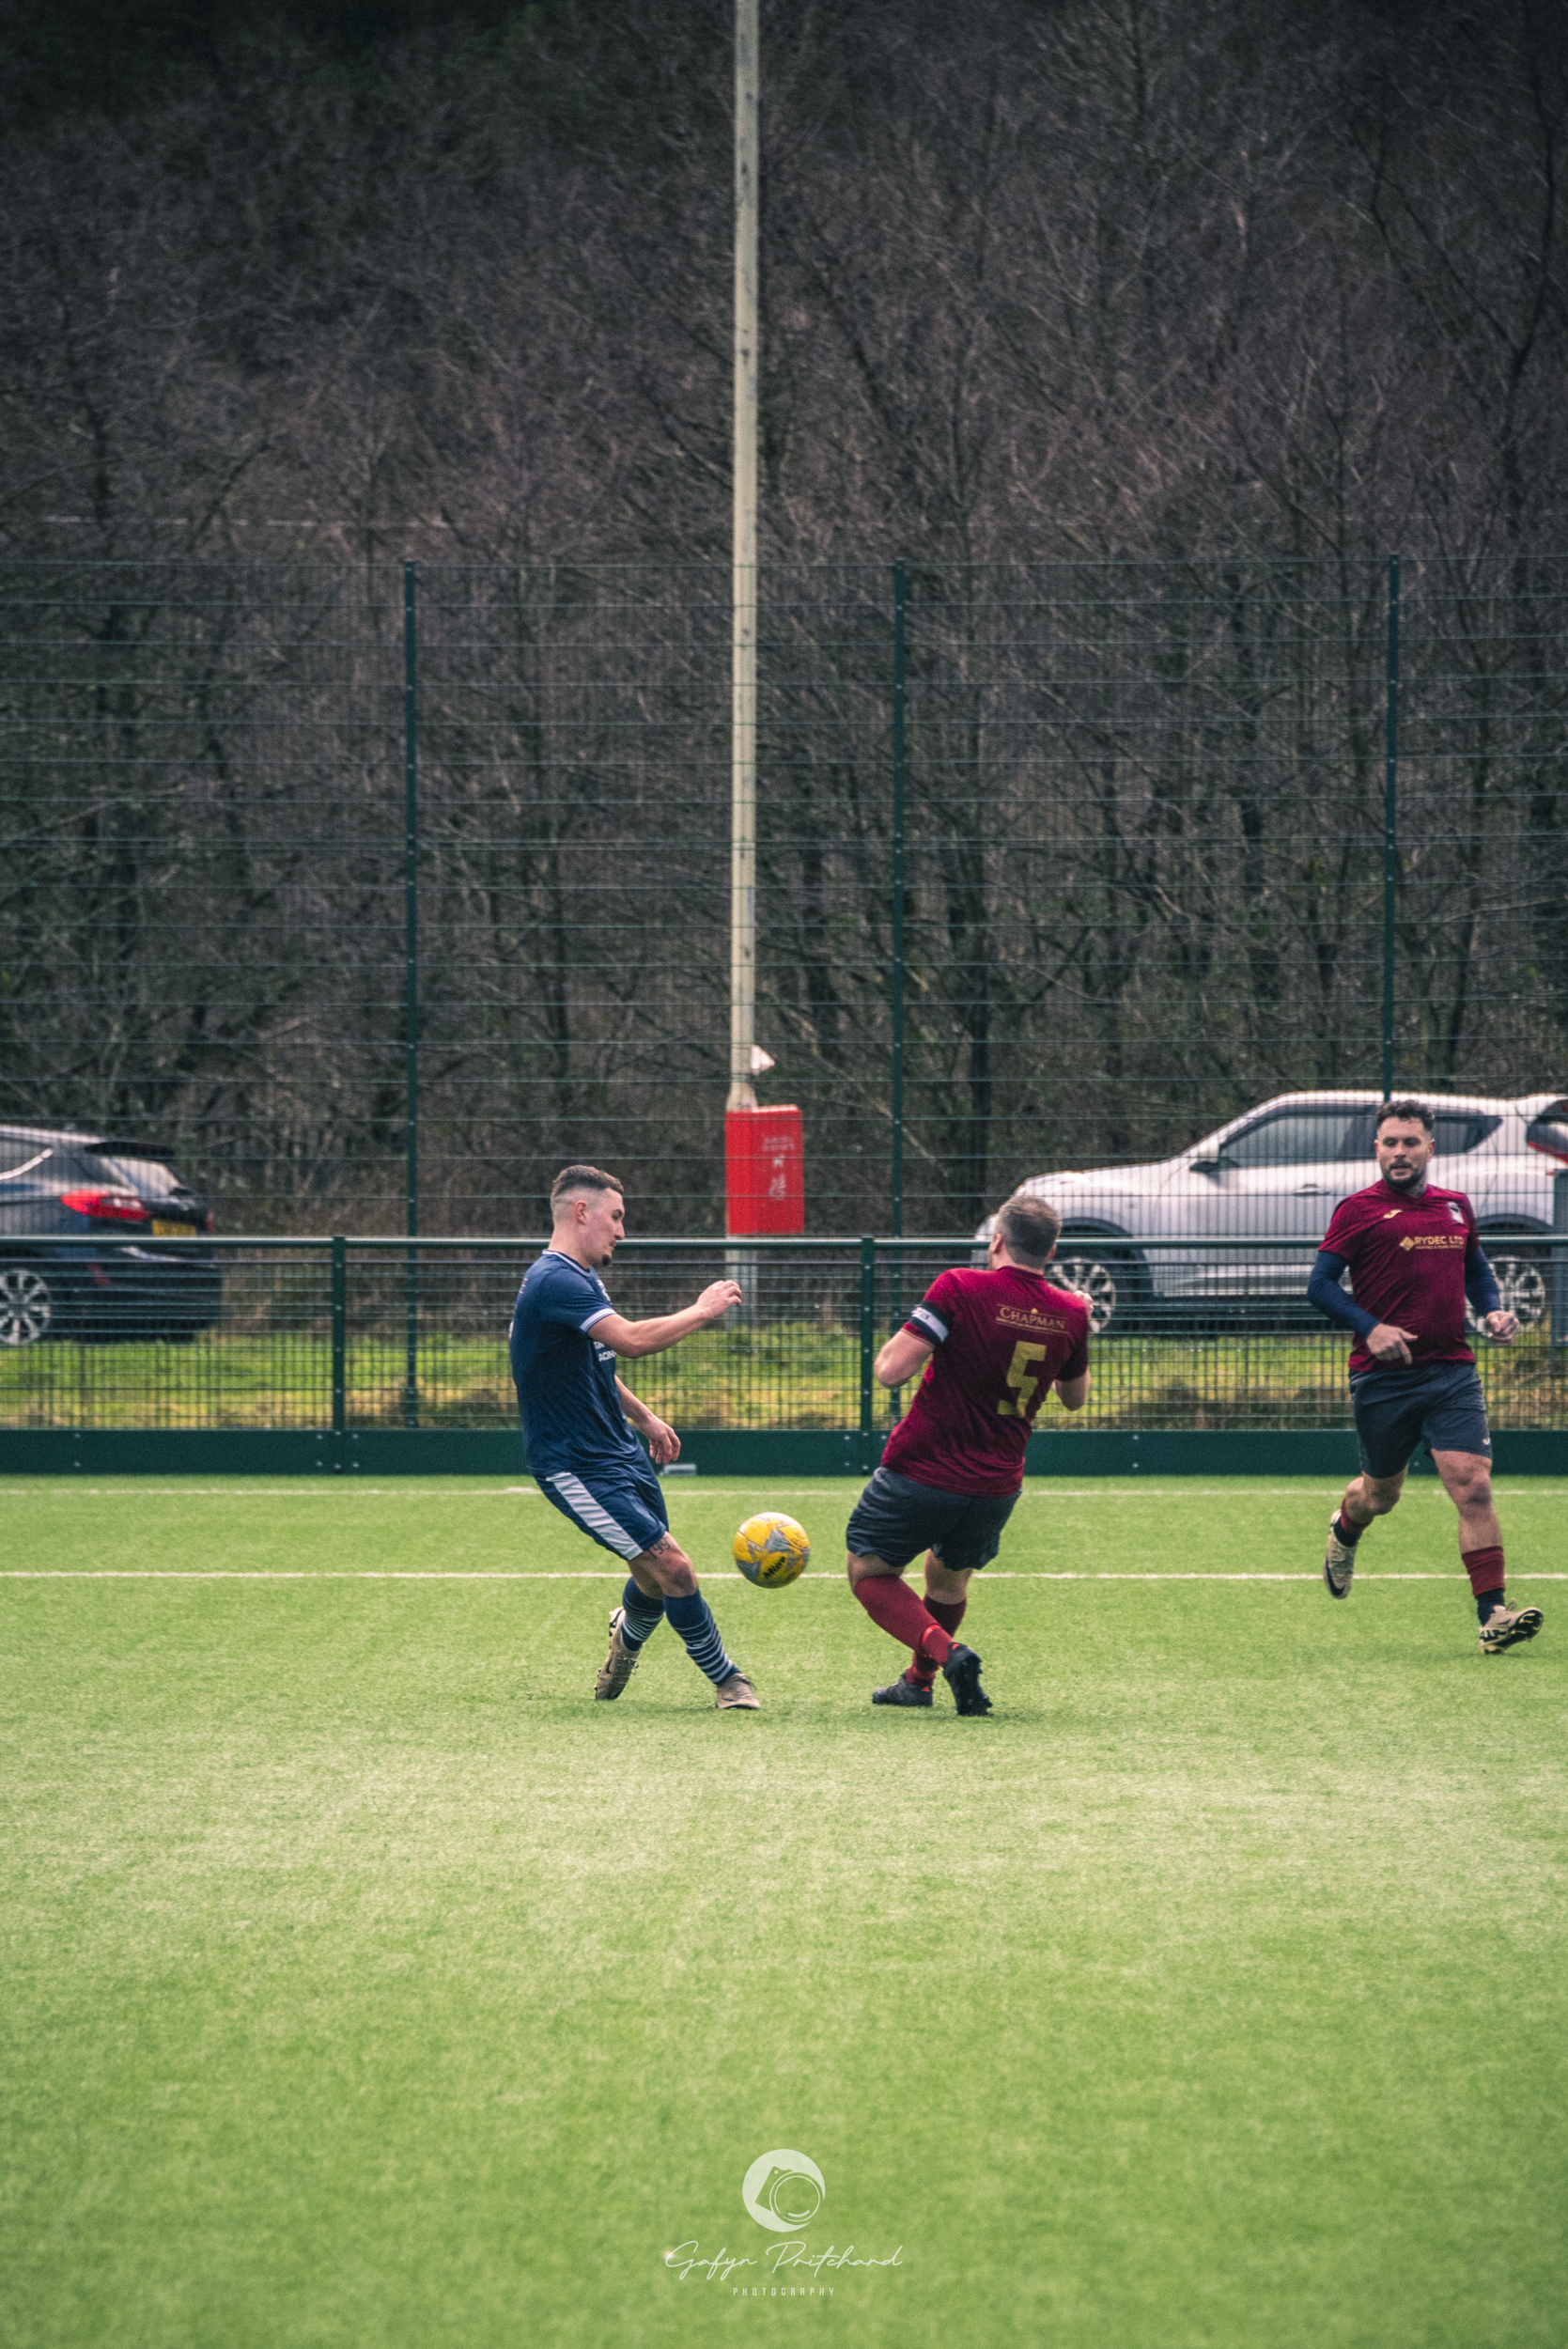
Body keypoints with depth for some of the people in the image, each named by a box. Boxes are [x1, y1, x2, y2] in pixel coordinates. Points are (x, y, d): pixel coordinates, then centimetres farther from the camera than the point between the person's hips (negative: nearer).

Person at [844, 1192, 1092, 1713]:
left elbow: (890, 1370, -20)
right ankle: (918, 1682, 43)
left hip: (922, 1471, -5)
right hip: (995, 1488, 5)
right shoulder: (1071, 1314, -2)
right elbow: (1075, 1397, 17)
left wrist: (905, 1335, 2)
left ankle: (946, 1651, -10)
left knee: (869, 1573, 13)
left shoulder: (960, 1289, -16)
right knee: (948, 1578, 30)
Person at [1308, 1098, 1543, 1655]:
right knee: (1381, 1494, 14)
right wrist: (1370, 1328, -19)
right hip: (1383, 1377, -2)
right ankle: (1344, 1530, 51)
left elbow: (1477, 1269, 27)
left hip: (1452, 1371, 2)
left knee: (1473, 1486, -13)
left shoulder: (1455, 1207, 11)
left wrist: (1492, 1311, 6)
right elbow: (1319, 1284, -6)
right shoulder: (1359, 1210, -3)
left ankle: (1493, 1615, -15)